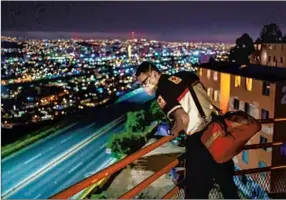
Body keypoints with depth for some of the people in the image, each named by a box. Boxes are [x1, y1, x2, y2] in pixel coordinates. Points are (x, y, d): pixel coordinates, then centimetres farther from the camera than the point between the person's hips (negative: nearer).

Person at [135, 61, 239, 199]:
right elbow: (204, 97, 17)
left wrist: (174, 131, -6)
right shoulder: (184, 75, 8)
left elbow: (183, 119, -25)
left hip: (200, 140, -8)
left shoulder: (162, 92, -14)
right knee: (225, 177, 27)